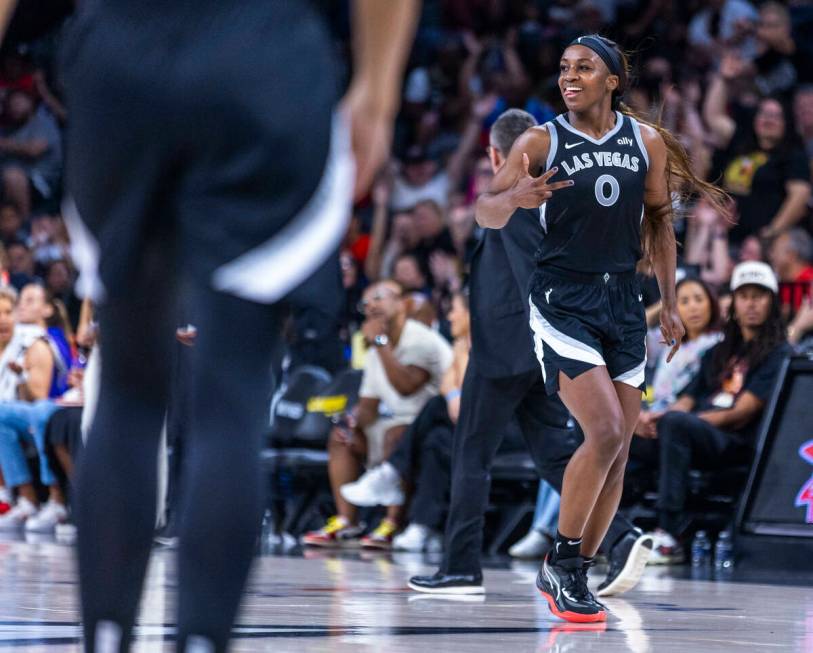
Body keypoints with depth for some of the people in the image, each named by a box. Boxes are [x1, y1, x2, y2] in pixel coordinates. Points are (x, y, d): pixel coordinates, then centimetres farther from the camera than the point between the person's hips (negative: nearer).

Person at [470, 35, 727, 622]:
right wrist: (514, 198, -29)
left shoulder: (647, 142, 4)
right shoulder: (541, 142, -6)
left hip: (624, 299, 5)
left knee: (619, 448, 4)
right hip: (563, 301, -5)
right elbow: (486, 214, -6)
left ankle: (572, 575, 15)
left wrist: (670, 304, 12)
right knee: (604, 432, -19)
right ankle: (560, 562, -2)